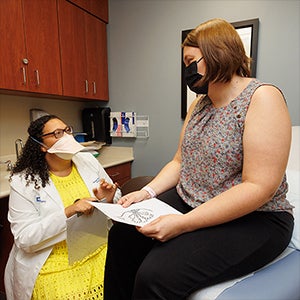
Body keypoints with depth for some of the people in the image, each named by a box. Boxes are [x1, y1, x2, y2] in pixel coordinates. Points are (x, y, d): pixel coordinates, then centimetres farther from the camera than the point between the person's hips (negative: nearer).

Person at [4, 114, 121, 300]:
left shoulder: (88, 161, 2)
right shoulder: (23, 182, -8)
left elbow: (117, 198, 10)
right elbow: (25, 238, -12)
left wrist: (108, 200, -13)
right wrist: (68, 212, -25)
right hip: (56, 262, -2)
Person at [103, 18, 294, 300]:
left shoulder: (262, 97, -14)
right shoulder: (199, 104, 9)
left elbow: (259, 187, -22)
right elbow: (180, 162, 10)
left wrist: (183, 224, -25)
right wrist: (147, 192, -6)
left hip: (251, 219, -6)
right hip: (187, 203, 7)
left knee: (156, 275, -23)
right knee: (122, 235, -7)